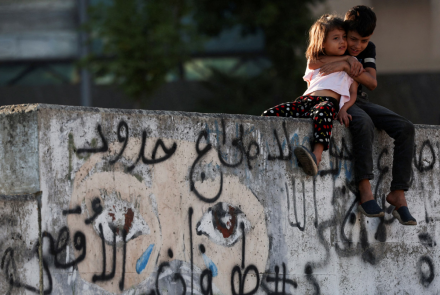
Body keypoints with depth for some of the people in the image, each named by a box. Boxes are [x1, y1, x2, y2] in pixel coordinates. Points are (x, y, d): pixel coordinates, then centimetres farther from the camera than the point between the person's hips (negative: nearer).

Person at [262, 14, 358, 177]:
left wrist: (343, 109, -3)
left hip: (329, 101, -5)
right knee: (270, 115, -21)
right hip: (307, 100, 5)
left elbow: (353, 94, 17)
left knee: (322, 112, -45)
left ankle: (317, 156, -64)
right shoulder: (314, 64, 32)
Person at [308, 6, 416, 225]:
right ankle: (365, 188, -42)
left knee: (405, 128, -17)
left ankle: (398, 193, -23)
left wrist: (344, 66, -23)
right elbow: (312, 65, -23)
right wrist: (348, 59, -22)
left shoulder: (369, 49, 8)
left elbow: (372, 82, -8)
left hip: (359, 101, 6)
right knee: (364, 123, -39)